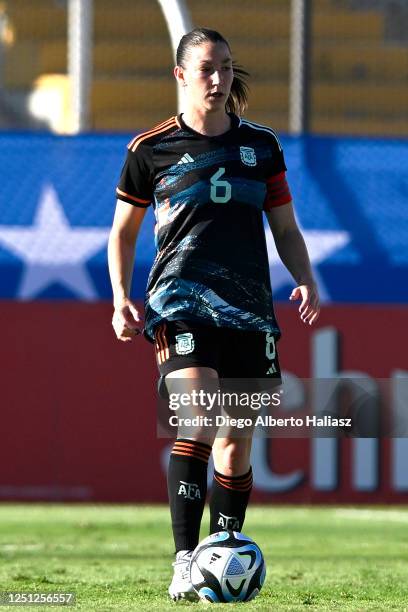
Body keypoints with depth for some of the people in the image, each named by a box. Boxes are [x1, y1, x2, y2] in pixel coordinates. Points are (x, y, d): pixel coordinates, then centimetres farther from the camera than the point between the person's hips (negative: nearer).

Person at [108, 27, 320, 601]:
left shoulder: (261, 145, 12)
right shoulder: (151, 149, 5)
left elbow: (285, 228, 17)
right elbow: (123, 230, 14)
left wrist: (305, 280, -1)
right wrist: (121, 299, 3)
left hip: (249, 310, 4)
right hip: (181, 303, -4)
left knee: (236, 441, 3)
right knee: (198, 420, -23)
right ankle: (185, 563, -27)